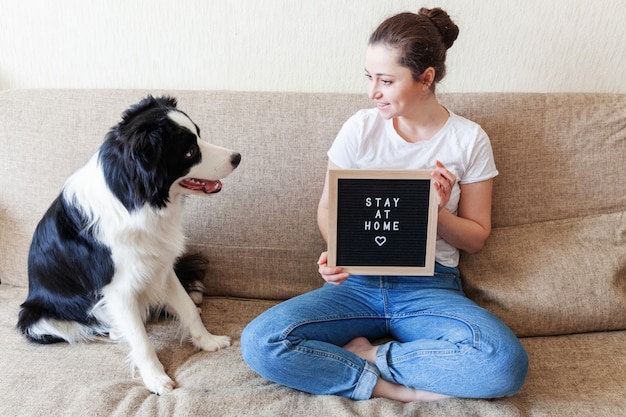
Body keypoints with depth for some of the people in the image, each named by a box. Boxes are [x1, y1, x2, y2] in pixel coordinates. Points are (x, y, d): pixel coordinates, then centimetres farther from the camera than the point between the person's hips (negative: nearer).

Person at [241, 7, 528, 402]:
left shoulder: (469, 139, -2)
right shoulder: (360, 128, -1)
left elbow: (476, 237, 5)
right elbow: (328, 208, 6)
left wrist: (438, 213, -16)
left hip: (430, 288, 0)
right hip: (358, 283, 1)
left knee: (506, 363, -29)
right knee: (260, 342, -22)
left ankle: (365, 353, -10)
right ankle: (393, 387, -11)